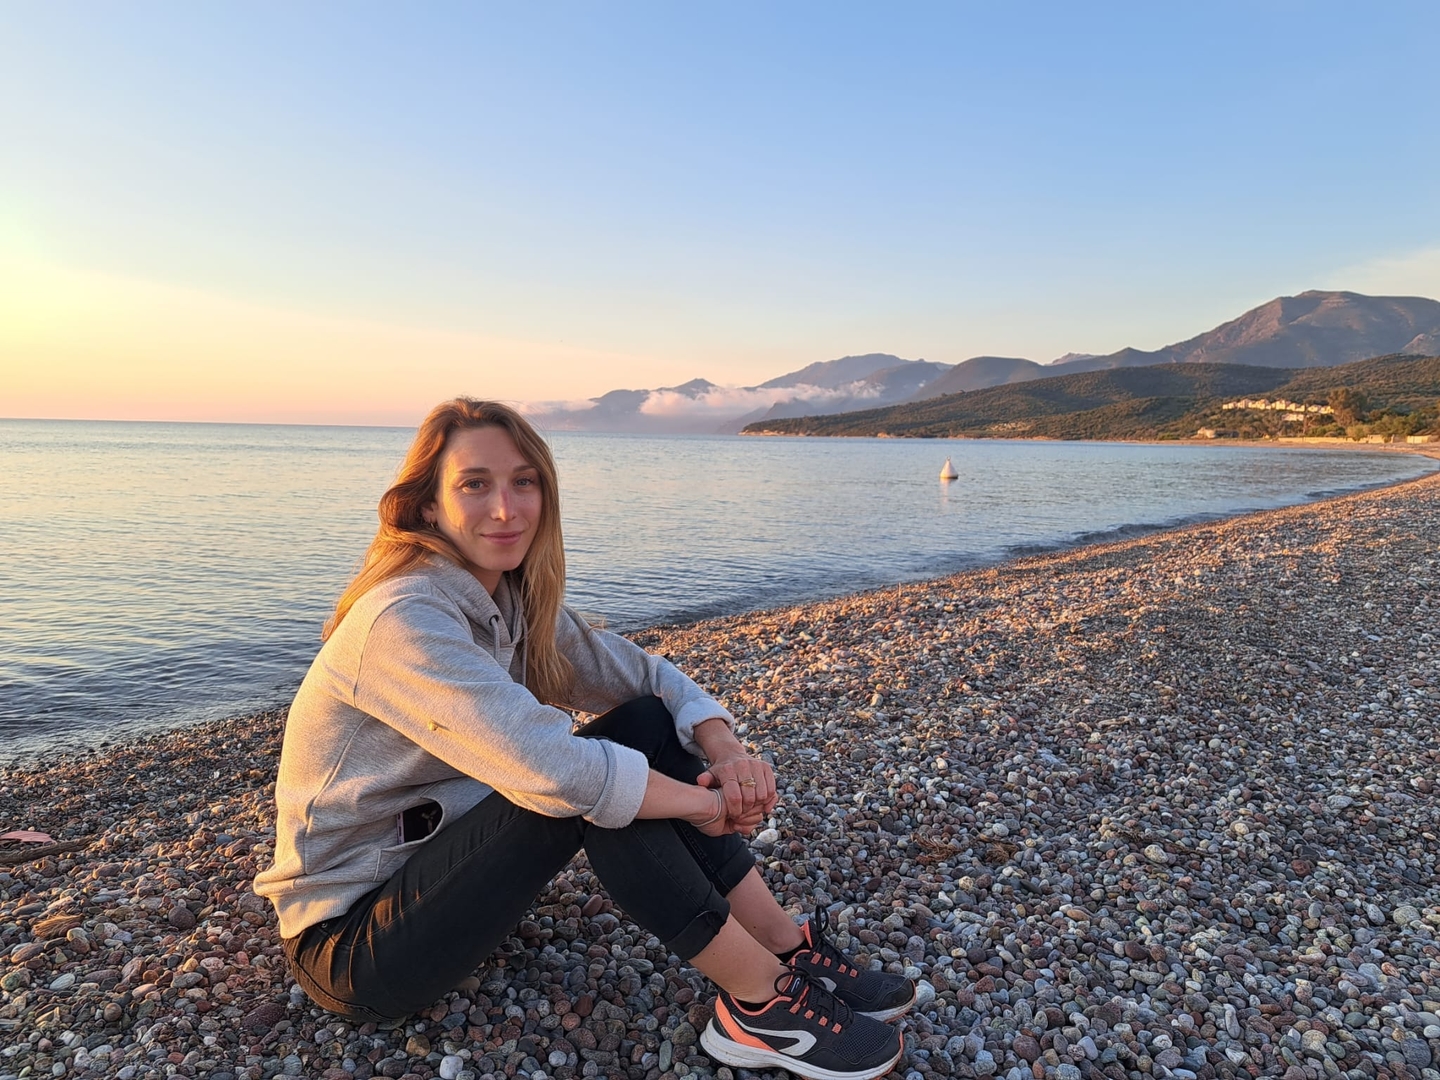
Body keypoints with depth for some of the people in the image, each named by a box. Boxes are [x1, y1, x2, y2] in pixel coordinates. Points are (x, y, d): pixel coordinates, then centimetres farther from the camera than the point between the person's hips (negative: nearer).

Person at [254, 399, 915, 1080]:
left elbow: (646, 674, 2)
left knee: (646, 725, -9)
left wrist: (723, 749, -18)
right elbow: (546, 768, -38)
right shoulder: (403, 620, -27)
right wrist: (705, 803, -24)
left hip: (433, 876, 8)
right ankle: (761, 1003, -15)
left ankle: (786, 946, -7)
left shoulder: (515, 604, -1)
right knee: (583, 783, -30)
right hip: (346, 945, -7)